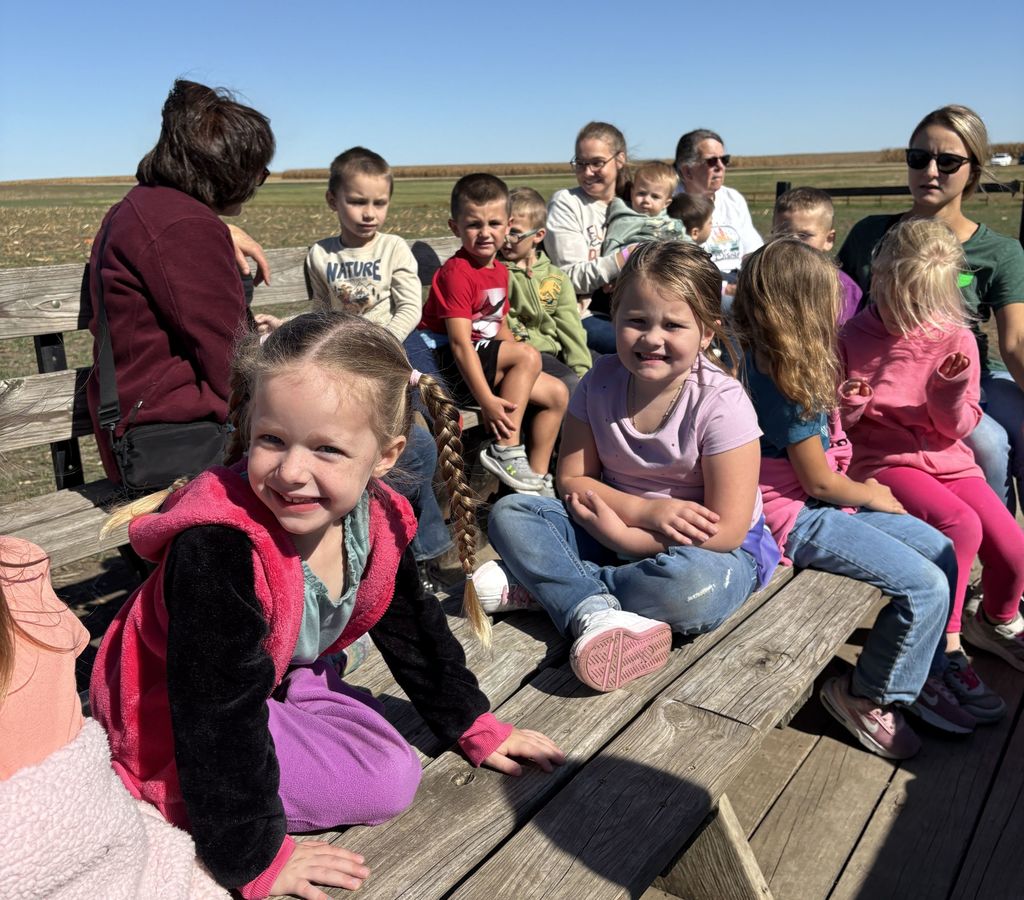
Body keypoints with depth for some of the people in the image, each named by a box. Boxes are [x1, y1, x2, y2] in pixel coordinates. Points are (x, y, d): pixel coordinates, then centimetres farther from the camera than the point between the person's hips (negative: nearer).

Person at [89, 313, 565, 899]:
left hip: (278, 677, 7)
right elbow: (218, 721, -31)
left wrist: (474, 725, 10)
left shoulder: (376, 519, -16)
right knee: (387, 783, -14)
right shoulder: (217, 549, -38)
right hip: (173, 722, -7)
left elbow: (412, 630, 2)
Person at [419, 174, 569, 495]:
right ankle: (505, 453, -21)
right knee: (528, 355, -25)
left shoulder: (499, 270, 12)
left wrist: (521, 374, 5)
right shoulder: (457, 273, -17)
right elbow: (460, 343, -23)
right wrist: (486, 400, -28)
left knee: (557, 394, 1)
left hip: (487, 362, 9)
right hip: (449, 365, -9)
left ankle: (536, 477, 7)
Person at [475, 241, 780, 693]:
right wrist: (647, 510, -22)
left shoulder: (721, 402, -22)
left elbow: (725, 532, -23)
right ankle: (594, 612, -31)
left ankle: (541, 583, -21)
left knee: (691, 587, -39)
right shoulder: (600, 382, -9)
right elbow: (571, 479, -5)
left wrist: (619, 532, -22)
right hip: (613, 529, 4)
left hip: (706, 551, -4)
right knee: (508, 514, -11)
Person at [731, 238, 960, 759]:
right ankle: (867, 697, 5)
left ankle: (918, 674, 22)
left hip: (819, 504, 10)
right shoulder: (790, 387, -25)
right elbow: (818, 483, -17)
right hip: (801, 519, -10)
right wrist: (874, 497, 0)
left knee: (939, 550, 10)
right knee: (926, 586, -15)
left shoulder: (768, 365, 2)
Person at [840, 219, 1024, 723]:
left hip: (947, 460, 4)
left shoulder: (956, 340, 2)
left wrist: (952, 396, -19)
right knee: (961, 525, -30)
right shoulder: (854, 337, -1)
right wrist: (848, 407, -17)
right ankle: (944, 650, -15)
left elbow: (958, 428, 2)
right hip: (883, 460, -3)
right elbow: (839, 424, 6)